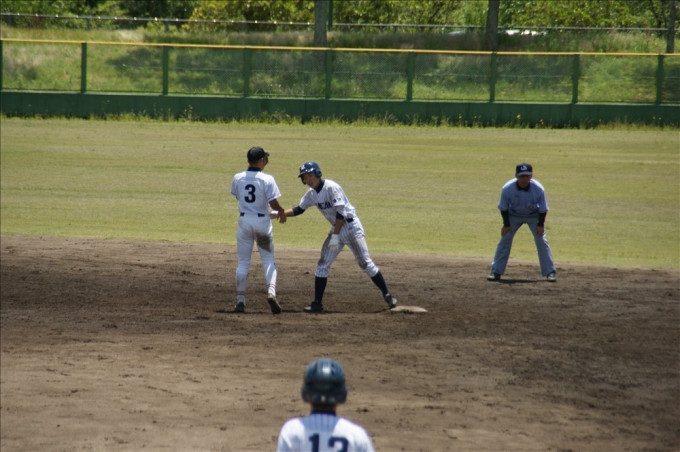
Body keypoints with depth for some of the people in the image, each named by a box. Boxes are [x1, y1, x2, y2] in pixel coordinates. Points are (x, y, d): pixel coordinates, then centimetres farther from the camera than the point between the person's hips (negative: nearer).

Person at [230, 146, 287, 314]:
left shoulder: (237, 179, -1)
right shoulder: (267, 179, -12)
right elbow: (273, 203, -16)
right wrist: (281, 212, 7)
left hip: (244, 221, 3)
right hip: (262, 221, -2)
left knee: (243, 262, 9)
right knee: (268, 261, 8)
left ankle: (240, 300, 5)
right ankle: (271, 292, -15)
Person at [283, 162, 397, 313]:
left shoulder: (331, 187, -21)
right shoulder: (311, 194, 2)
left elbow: (340, 212, -24)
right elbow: (299, 210, 12)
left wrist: (335, 236, -25)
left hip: (351, 226, -7)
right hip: (336, 228, 7)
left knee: (365, 263, -6)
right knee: (322, 265, 0)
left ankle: (387, 295, 3)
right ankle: (317, 303, 3)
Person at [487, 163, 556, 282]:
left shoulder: (538, 189, -29)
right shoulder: (507, 188, -28)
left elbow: (543, 209, -14)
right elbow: (503, 208, -13)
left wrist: (540, 224, -15)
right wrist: (506, 224, -12)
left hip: (534, 216, -1)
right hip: (513, 215, 1)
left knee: (541, 241, -8)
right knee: (504, 240, -6)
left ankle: (550, 272, -1)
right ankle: (496, 271, 1)